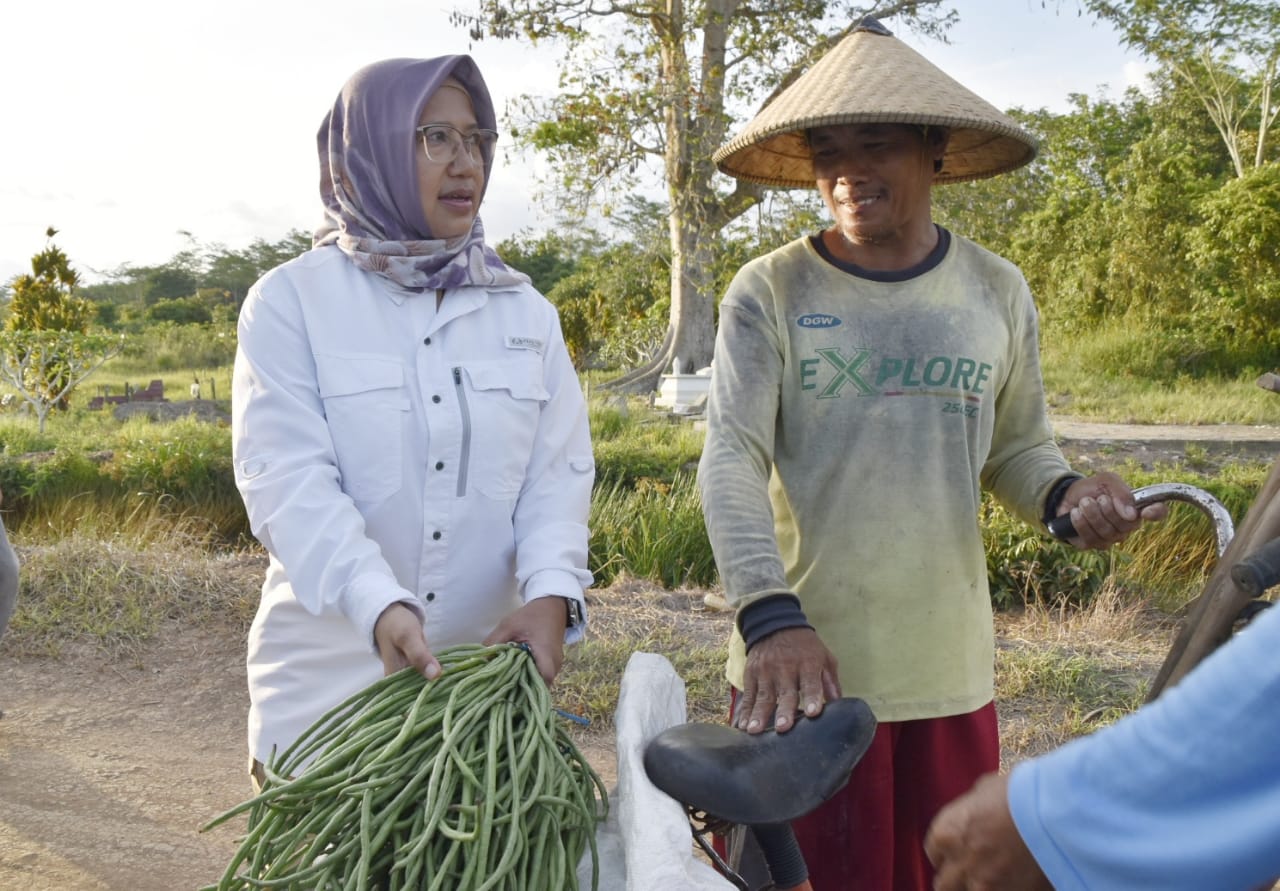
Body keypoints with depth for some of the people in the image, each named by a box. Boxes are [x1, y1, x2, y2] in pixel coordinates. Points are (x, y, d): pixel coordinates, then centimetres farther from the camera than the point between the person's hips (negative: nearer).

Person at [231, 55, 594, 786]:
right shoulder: (292, 302, -4)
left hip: (489, 678, 3)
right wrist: (380, 607, -30)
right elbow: (290, 481, -15)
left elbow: (557, 472, 0)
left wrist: (551, 592, -19)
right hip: (329, 684, -2)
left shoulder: (525, 310, 7)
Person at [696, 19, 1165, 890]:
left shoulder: (997, 292, 4)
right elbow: (731, 461, -13)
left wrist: (1067, 491, -10)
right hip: (802, 664, -2)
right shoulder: (770, 293, -5)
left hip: (950, 670, 3)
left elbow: (1017, 450, 13)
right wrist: (772, 618, -26)